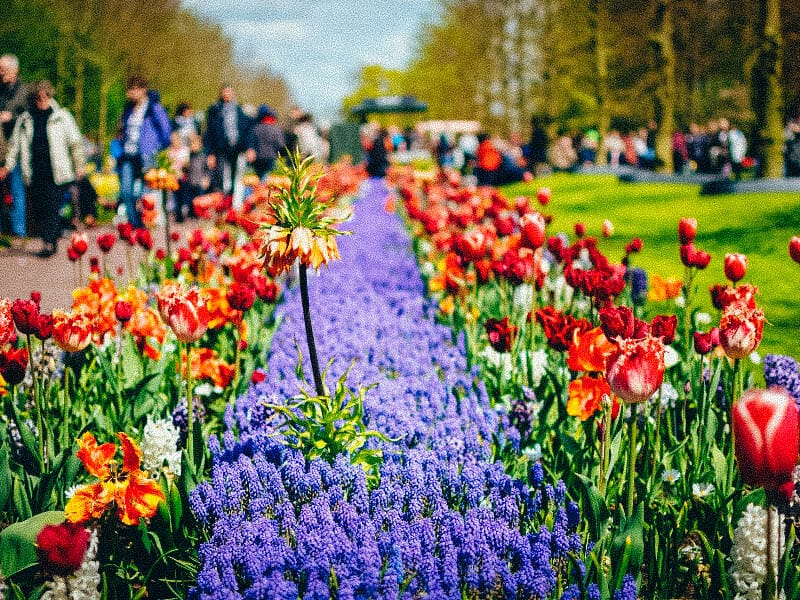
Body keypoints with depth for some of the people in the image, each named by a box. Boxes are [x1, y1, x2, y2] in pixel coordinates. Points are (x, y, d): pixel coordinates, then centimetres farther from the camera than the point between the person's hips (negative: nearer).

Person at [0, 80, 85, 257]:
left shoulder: (62, 116, 3)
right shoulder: (24, 120, 10)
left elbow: (75, 142, 6)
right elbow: (15, 144, 14)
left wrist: (79, 166, 5)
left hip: (57, 172, -3)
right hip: (35, 174, 4)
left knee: (52, 207, -9)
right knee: (36, 211, 4)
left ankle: (49, 243, -4)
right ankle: (55, 233, 24)